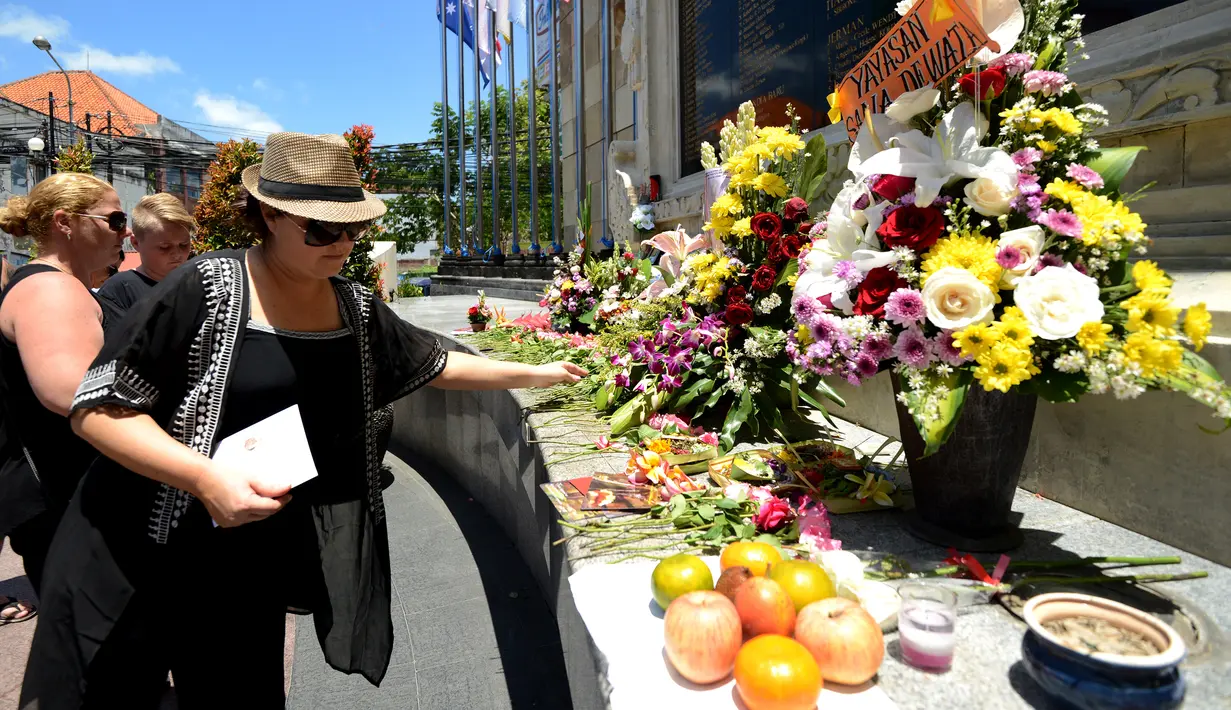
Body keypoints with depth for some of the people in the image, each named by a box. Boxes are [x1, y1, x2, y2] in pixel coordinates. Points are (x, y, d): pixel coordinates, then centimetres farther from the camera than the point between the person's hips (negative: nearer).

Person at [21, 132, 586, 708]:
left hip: (257, 568, 5)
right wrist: (209, 479, -27)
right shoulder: (206, 290, -16)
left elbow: (439, 365, 12)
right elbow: (97, 407, -15)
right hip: (136, 559, -4)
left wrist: (537, 374, 13)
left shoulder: (356, 310, 1)